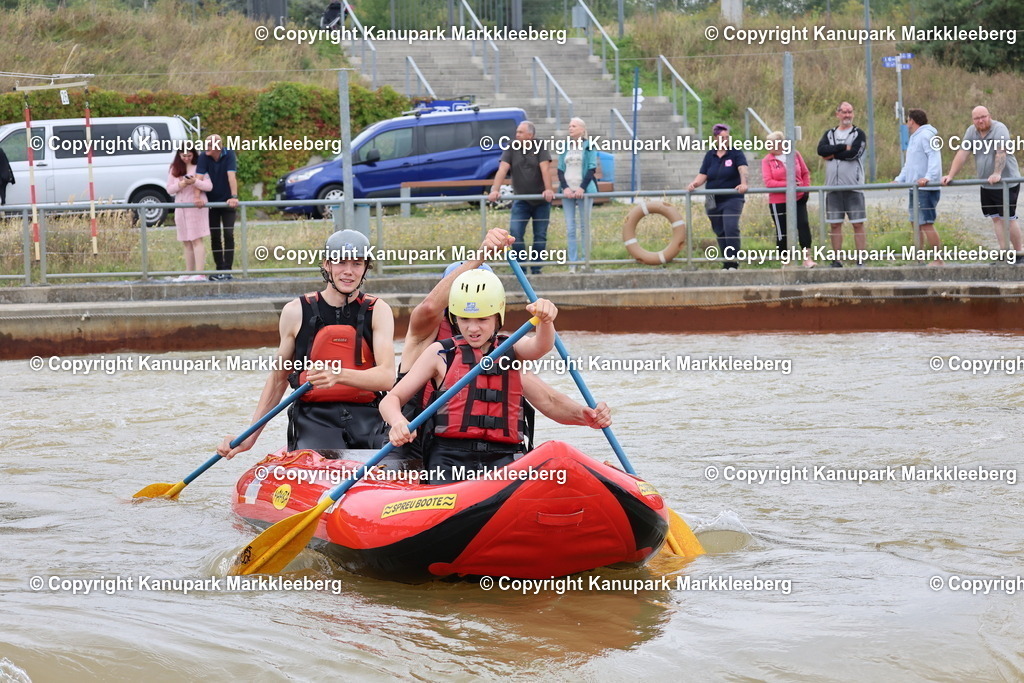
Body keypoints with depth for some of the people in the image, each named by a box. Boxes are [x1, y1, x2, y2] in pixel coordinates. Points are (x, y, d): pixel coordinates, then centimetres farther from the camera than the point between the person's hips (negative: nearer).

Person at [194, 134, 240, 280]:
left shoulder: (229, 155, -15)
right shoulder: (204, 158, -10)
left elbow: (231, 176, -25)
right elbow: (199, 177, -19)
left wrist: (234, 197, -35)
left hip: (227, 202, -2)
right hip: (211, 201, 2)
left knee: (228, 235, -7)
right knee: (214, 236, 4)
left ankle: (227, 270, -6)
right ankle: (219, 269, 11)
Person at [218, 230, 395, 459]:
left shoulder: (377, 311, 5)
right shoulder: (297, 312, 7)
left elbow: (386, 377, -9)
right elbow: (278, 378, 16)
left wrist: (339, 374, -28)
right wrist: (250, 437, 12)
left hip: (368, 423, 1)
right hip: (313, 420, -1)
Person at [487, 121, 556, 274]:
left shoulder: (540, 148, -5)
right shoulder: (511, 149, 0)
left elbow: (545, 169, -16)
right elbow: (502, 170, -10)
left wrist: (548, 189, -30)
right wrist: (495, 190, -24)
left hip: (541, 201, -1)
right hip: (521, 201, 1)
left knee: (540, 236, 3)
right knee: (515, 232, -13)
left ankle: (536, 269, 12)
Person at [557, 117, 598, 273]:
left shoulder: (589, 147, 3)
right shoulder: (564, 148, 13)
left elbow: (592, 169, -3)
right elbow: (560, 170, 10)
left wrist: (582, 188, -13)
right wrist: (565, 187, -6)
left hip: (584, 190, -3)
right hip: (568, 191, 3)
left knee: (584, 227, -1)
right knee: (570, 229, 0)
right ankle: (572, 263, 0)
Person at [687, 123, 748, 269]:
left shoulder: (736, 154, -3)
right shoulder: (710, 156, 9)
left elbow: (743, 169, -20)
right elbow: (702, 175, 5)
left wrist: (743, 183, -40)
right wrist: (694, 184, -17)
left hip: (732, 199, -4)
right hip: (713, 201, 4)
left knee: (731, 229, -19)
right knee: (720, 233, 7)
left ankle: (732, 263, -17)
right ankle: (726, 264, 15)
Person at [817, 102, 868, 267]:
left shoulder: (859, 134, 3)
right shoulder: (829, 134, 14)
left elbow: (854, 153, -15)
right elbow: (821, 149, -6)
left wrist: (832, 154, -6)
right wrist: (843, 147, -13)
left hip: (853, 186, -3)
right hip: (833, 186, 3)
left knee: (858, 224, -4)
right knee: (835, 224, 5)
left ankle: (861, 260, -4)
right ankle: (837, 260, 11)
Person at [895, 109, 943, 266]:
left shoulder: (925, 135, -10)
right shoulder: (914, 138, 22)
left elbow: (934, 157, -23)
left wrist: (928, 177, -35)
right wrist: (899, 180, 17)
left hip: (926, 188, -11)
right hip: (915, 188, 11)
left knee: (926, 223, -13)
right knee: (915, 222, 12)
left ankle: (938, 260, -12)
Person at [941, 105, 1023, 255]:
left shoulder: (999, 129, -15)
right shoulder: (972, 131, 4)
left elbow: (1001, 153, -27)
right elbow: (962, 154, 3)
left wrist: (997, 173, -38)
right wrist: (950, 175, -3)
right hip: (986, 185, 6)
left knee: (1008, 219, -4)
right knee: (996, 219, 6)